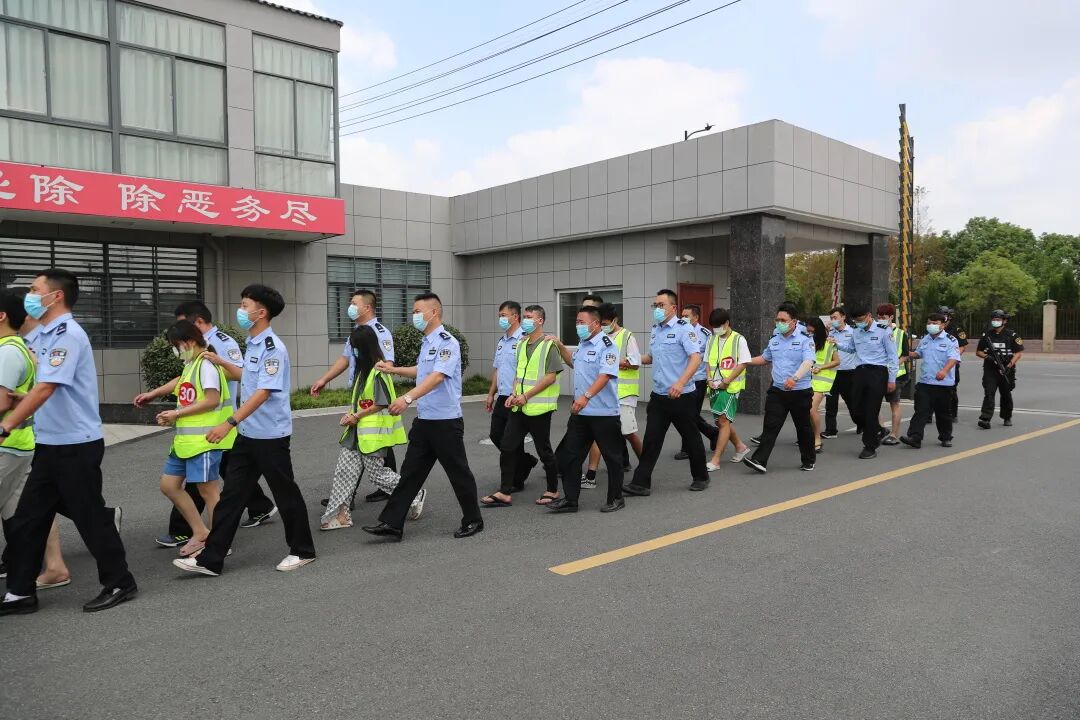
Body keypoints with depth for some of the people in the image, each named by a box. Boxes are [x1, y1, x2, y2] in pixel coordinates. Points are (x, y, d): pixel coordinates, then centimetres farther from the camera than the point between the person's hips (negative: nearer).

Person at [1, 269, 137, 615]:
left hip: (76, 445, -9)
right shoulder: (46, 336, 13)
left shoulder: (68, 334, -17)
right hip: (50, 444, 9)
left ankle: (119, 584, 16)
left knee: (90, 518, 2)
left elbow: (45, 389, -24)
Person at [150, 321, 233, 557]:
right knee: (169, 485, 12)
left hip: (204, 439, -10)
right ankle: (200, 533, 20)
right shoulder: (190, 365, 17)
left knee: (208, 490, -2)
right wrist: (173, 418, 4)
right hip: (186, 439, 10)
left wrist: (177, 413, -13)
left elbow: (212, 400, -21)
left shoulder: (206, 364, -12)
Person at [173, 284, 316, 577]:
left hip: (271, 436, -9)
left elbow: (263, 393, -26)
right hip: (247, 435, 9)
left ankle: (302, 551, 21)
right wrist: (222, 363, 21)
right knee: (231, 495, 9)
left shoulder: (273, 347, -18)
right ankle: (211, 559, 15)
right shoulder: (252, 344, 10)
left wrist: (229, 423, -30)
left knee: (285, 494, 5)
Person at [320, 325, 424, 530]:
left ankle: (414, 496, 15)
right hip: (358, 430, 9)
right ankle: (340, 514, 12)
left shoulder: (378, 372, -17)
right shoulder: (363, 368, 12)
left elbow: (383, 404, -20)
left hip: (374, 432, -9)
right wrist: (350, 414, 4)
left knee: (376, 472, -1)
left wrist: (357, 417, -14)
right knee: (344, 470, 6)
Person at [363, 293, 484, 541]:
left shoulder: (447, 342, -15)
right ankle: (391, 523, 12)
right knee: (410, 472, 8)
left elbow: (437, 376, -29)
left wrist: (408, 397, -39)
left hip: (446, 421, -8)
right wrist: (394, 370, 26)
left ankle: (473, 521, 21)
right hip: (423, 420, 9)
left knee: (458, 473, 5)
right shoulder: (426, 342, 13)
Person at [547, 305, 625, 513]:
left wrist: (586, 396, -37)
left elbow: (605, 375, -26)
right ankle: (570, 499, 16)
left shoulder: (606, 345, -13)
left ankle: (616, 498, 19)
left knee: (612, 457, 6)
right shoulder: (582, 345, 13)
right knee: (568, 455, 8)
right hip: (581, 412, 9)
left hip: (604, 412, -8)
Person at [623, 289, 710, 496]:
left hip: (681, 396, -6)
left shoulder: (683, 328, -11)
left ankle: (701, 477, 28)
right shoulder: (655, 330, 12)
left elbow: (696, 358, -21)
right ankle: (641, 483, 5)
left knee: (690, 438, 9)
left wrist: (680, 383, -33)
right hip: (658, 395, 6)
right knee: (651, 440, 2)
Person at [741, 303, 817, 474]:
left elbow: (808, 362, -24)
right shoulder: (774, 341, 10)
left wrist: (795, 378, -41)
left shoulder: (805, 340, -9)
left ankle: (808, 461, 28)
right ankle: (760, 461, -9)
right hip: (777, 391, 4)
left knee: (803, 428, 11)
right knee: (770, 426, -5)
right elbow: (764, 358, 29)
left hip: (800, 391, -4)